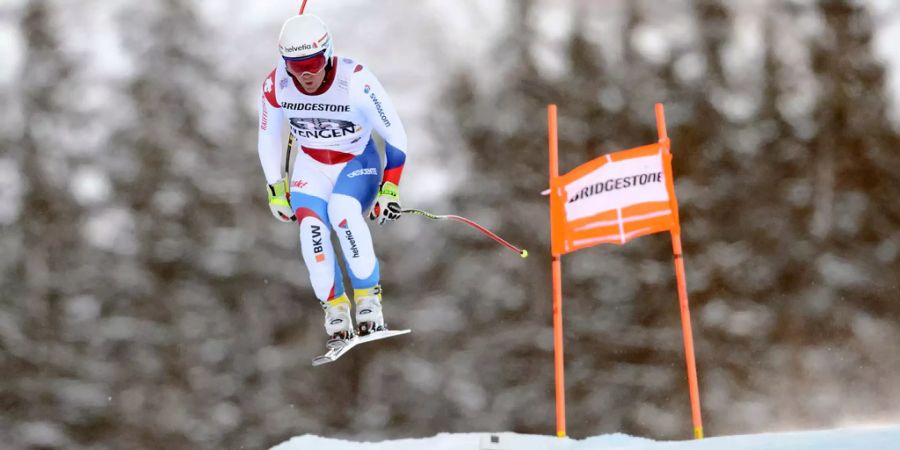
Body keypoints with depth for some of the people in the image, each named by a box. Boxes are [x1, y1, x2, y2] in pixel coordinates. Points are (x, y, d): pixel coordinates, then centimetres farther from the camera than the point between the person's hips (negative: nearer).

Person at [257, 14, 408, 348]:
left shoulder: (356, 81, -28)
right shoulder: (275, 86, -18)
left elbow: (395, 135, -17)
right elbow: (268, 139, 2)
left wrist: (390, 189, -19)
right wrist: (275, 190, 4)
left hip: (358, 162, -3)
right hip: (311, 167, 3)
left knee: (343, 212, -32)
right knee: (311, 227, -24)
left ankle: (369, 297, -18)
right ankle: (335, 308, -9)